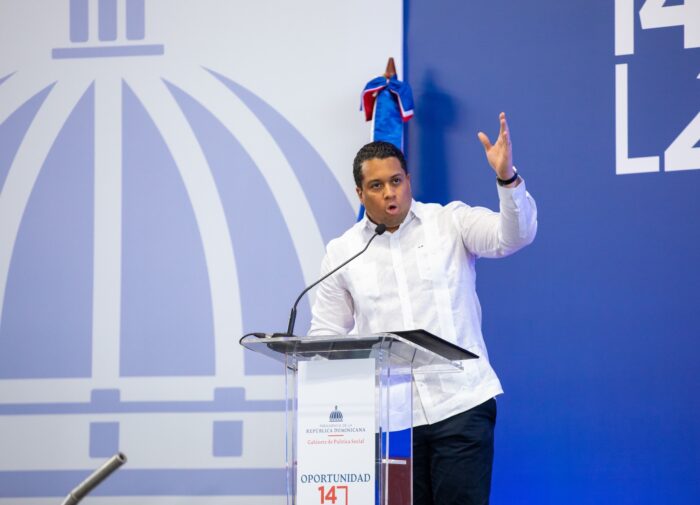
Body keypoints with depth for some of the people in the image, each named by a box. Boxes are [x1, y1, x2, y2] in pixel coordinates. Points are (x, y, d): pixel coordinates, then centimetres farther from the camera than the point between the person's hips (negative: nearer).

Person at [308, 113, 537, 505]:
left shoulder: (451, 222, 4)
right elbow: (326, 333, 12)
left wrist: (508, 178, -28)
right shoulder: (342, 252, 9)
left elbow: (515, 236, -11)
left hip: (461, 403, -2)